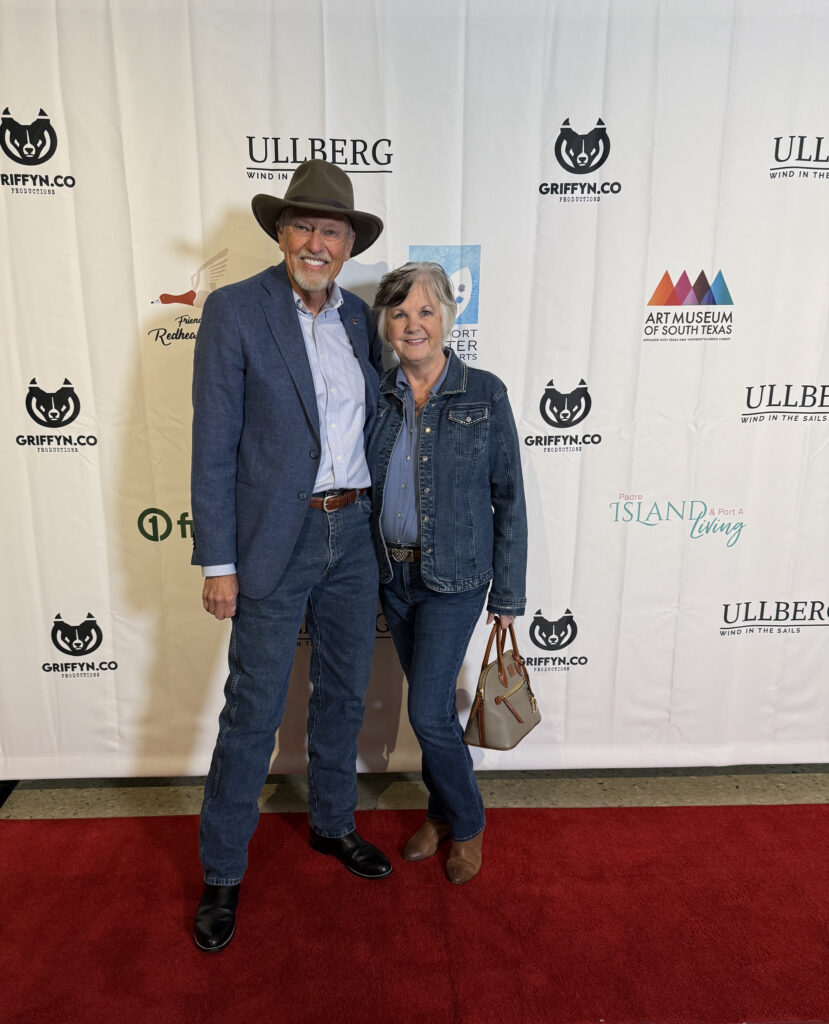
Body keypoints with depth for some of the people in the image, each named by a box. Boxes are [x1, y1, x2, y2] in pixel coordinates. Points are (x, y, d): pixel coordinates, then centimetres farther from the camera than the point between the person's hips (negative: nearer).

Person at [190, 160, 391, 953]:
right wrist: (217, 561, -12)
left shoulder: (359, 317, 9)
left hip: (354, 532, 5)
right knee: (253, 710, 6)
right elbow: (213, 445, -10)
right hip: (275, 539, -5)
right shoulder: (234, 309, -7)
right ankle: (222, 872, 28)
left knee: (344, 693, 18)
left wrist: (377, 527, 11)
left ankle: (332, 823, 41)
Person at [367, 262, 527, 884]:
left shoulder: (484, 393, -8)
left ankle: (467, 826, 24)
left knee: (428, 711, -4)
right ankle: (441, 812, 38)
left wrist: (508, 594, -6)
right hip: (392, 575, 4)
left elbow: (509, 498, -6)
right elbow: (363, 488, 9)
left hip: (454, 577, -4)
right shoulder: (378, 396, 3)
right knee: (432, 703, 16)